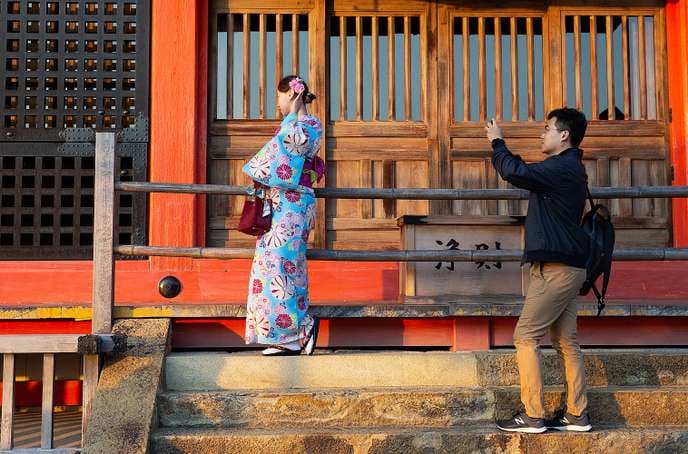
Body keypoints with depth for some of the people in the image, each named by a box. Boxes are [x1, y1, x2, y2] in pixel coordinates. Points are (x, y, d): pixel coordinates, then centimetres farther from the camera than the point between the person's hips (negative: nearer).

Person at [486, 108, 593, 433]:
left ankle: (533, 415, -5)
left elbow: (514, 172, -23)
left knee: (526, 337, -7)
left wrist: (497, 142, -7)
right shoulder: (569, 168, 18)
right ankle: (576, 414, 13)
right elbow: (525, 174, 28)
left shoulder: (563, 168, -15)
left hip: (556, 268, -10)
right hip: (566, 267, 10)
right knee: (565, 341, 10)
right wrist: (500, 146, 20)